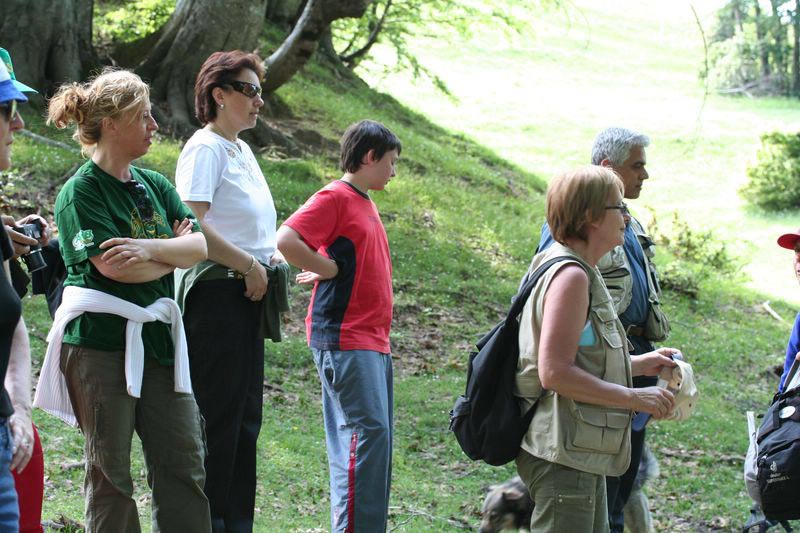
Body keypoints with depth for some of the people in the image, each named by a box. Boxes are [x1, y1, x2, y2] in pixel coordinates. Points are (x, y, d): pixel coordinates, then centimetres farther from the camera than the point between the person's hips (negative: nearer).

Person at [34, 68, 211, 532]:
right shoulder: (81, 192, -7)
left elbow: (201, 246, 2)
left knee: (185, 468, 4)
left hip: (157, 336, 7)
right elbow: (115, 267, -18)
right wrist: (173, 251, -3)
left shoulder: (154, 185, 13)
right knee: (110, 474, 1)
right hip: (100, 342, -6)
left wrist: (149, 248, -16)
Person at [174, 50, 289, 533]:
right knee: (219, 415, -7)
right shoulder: (205, 148, -10)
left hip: (248, 296, 10)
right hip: (217, 292, -9)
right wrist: (250, 265, -16)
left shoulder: (242, 150, 18)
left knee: (246, 416, 12)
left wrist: (270, 256, 7)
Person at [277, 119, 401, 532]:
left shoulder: (365, 203, 19)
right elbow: (287, 240, -21)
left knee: (377, 436, 9)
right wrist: (329, 269, -12)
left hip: (373, 339, 9)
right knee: (367, 430, -14)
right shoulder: (333, 197, -9)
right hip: (345, 338, -9)